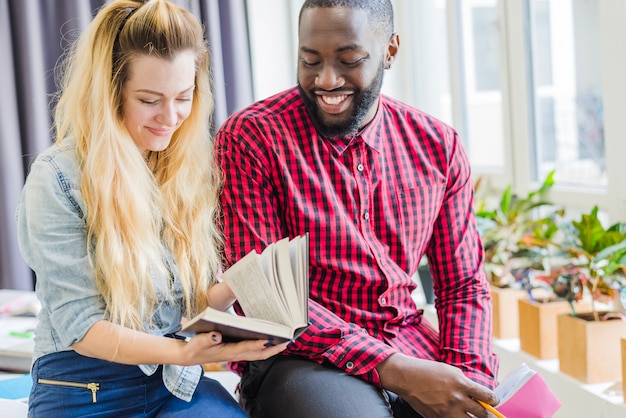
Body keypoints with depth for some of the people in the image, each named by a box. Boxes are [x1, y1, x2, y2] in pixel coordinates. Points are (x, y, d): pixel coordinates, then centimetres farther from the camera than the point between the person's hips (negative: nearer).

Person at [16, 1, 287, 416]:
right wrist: (182, 352, -28)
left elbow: (189, 299, 11)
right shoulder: (57, 179, -11)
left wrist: (237, 286, -12)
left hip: (176, 381, 5)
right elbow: (79, 327, -12)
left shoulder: (192, 167, 6)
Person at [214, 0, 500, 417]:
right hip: (299, 355, -4)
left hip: (409, 345, 4)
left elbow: (463, 285, 9)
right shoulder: (249, 137, -8)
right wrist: (391, 369, -21)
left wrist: (471, 382, -12)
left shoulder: (438, 146, 5)